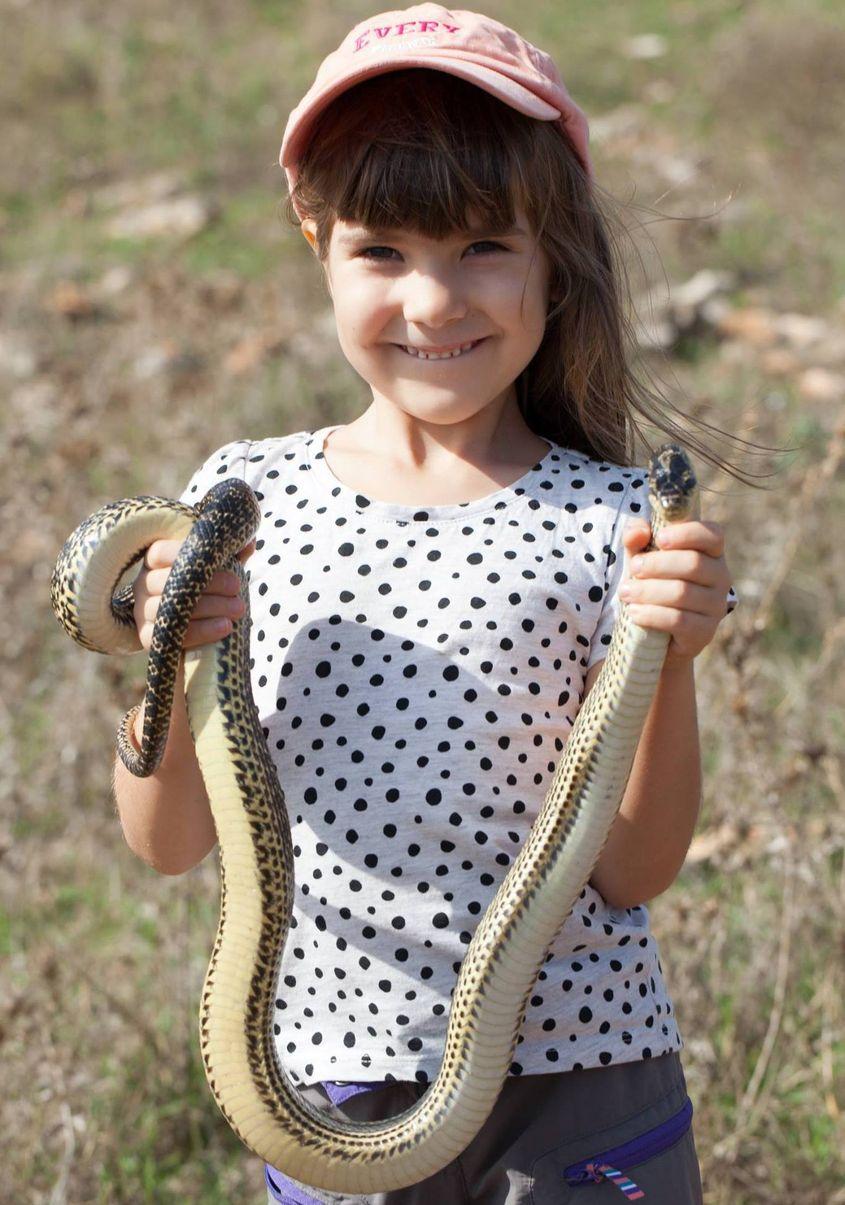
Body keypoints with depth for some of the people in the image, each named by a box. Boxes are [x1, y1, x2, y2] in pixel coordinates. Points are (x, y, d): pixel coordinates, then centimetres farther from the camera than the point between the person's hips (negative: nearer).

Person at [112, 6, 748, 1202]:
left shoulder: (607, 523, -8)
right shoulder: (245, 496, -3)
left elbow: (631, 872, -7)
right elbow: (169, 845, 0)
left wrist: (668, 667, -21)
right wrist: (174, 665, -17)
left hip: (580, 1095, -1)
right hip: (328, 1079, 2)